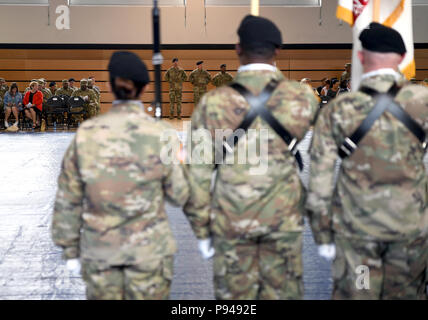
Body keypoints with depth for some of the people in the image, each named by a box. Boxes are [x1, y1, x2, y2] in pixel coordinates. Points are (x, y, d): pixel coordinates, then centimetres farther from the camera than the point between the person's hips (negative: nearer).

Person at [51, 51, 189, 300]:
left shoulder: (86, 134, -8)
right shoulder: (162, 135, -13)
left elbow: (68, 200, -2)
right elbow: (179, 195, -4)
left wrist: (70, 250, 8)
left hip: (99, 249, 2)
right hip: (149, 248, -1)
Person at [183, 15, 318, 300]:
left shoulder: (213, 102, -10)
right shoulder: (302, 97, -7)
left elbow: (198, 172, -7)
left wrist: (201, 230, 3)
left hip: (230, 219, 0)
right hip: (284, 218, 1)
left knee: (235, 294, 12)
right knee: (282, 292, 12)